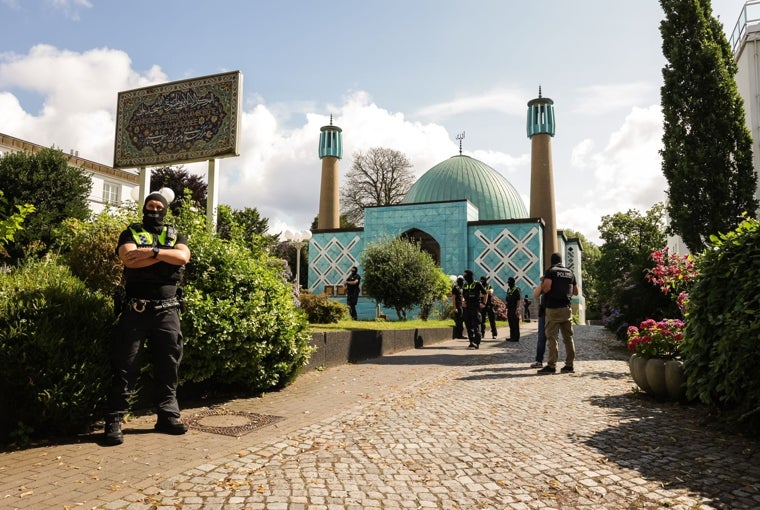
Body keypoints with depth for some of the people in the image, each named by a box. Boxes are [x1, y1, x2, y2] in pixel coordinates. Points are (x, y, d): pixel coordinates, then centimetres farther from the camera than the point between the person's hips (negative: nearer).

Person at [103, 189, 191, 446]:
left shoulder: (175, 235, 15)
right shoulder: (131, 233, 8)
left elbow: (183, 257, -7)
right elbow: (130, 260, -12)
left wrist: (152, 251, -14)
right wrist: (165, 255, -9)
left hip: (167, 311, 3)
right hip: (136, 309, -2)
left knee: (168, 365, 8)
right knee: (125, 366, 0)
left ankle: (168, 416, 18)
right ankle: (114, 421, 7)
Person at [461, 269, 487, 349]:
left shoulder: (477, 284, -4)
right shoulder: (465, 285, 12)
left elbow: (485, 293, 5)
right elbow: (463, 295, 23)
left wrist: (484, 303, 0)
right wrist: (463, 301, 4)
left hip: (475, 307, -6)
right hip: (467, 308, 6)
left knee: (476, 325, -9)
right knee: (468, 325, 7)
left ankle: (476, 343, -11)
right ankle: (471, 342, 16)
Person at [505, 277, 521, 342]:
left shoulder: (516, 290, -10)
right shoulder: (508, 290, 15)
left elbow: (518, 301, -14)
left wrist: (517, 310, -19)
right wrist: (507, 308, 18)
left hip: (514, 310, -9)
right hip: (509, 310, 9)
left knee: (515, 324, -5)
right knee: (510, 324, 11)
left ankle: (516, 338, -3)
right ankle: (512, 337, 18)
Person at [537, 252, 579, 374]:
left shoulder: (551, 271, -5)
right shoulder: (570, 273, 13)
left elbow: (546, 288, -20)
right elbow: (576, 292, 17)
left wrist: (542, 286, 2)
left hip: (553, 309, -5)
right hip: (567, 309, 5)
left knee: (552, 337, -5)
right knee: (568, 337, 9)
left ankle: (551, 365, -6)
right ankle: (569, 364, 12)